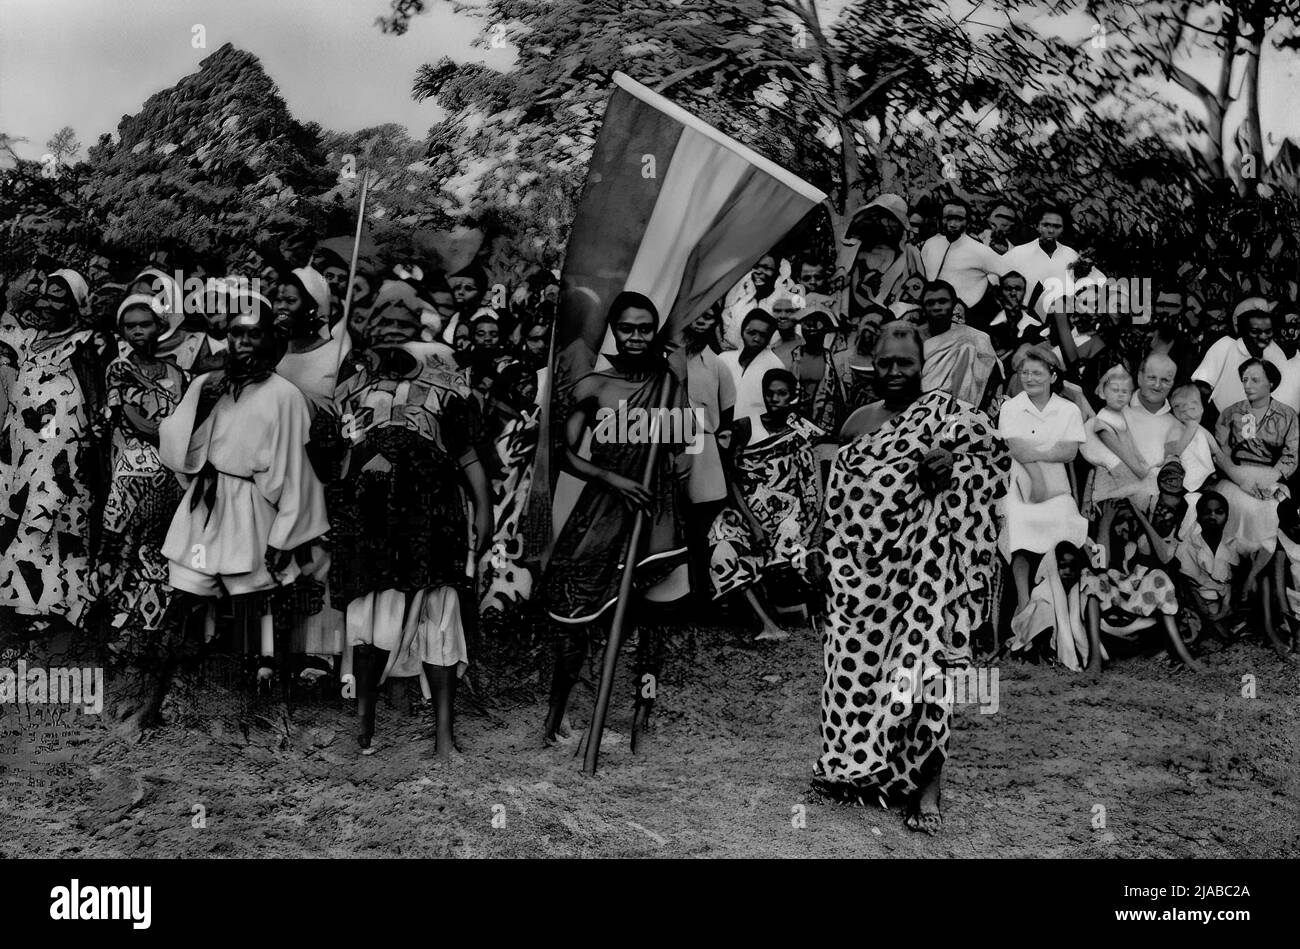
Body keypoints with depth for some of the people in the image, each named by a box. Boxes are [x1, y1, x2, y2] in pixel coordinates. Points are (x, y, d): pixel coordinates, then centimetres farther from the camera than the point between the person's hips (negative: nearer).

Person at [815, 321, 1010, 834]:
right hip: (861, 565, 5)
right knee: (859, 657, 9)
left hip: (920, 560, -5)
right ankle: (858, 765, 25)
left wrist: (950, 455, -31)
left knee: (920, 661, -9)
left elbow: (989, 440, -14)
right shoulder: (858, 420, 15)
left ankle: (928, 787, -3)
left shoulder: (941, 409, -1)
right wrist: (829, 557, 15)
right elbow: (838, 497, 21)